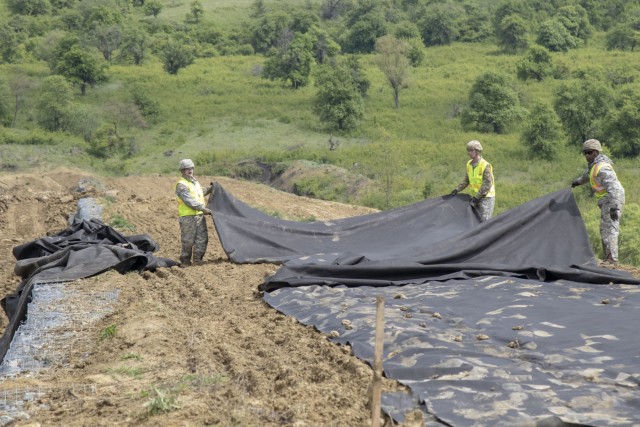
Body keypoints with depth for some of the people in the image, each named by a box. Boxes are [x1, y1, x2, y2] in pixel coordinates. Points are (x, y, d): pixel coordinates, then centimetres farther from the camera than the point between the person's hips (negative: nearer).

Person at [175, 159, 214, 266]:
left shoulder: (194, 181, 17)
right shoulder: (181, 185, -12)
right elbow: (189, 200, -20)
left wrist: (210, 189, 32)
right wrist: (203, 208, -23)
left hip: (199, 215, 8)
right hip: (188, 217, -8)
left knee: (202, 238, 6)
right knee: (188, 240, -3)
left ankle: (197, 259, 14)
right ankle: (185, 261, 9)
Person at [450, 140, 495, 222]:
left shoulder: (485, 166, -19)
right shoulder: (469, 164, 5)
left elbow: (487, 185, -20)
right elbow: (466, 180, 16)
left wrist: (476, 197, -21)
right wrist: (457, 189, 6)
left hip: (487, 197, -8)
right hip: (476, 197, 8)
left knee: (485, 221, -11)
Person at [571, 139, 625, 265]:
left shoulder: (602, 167, -20)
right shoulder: (592, 164, 12)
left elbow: (613, 187, -28)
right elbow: (586, 175, 37)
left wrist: (614, 206, -34)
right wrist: (578, 181, 56)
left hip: (611, 199, -11)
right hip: (606, 201, 11)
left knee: (609, 228, -15)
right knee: (604, 229, 11)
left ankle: (612, 259, -19)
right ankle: (608, 258, 13)